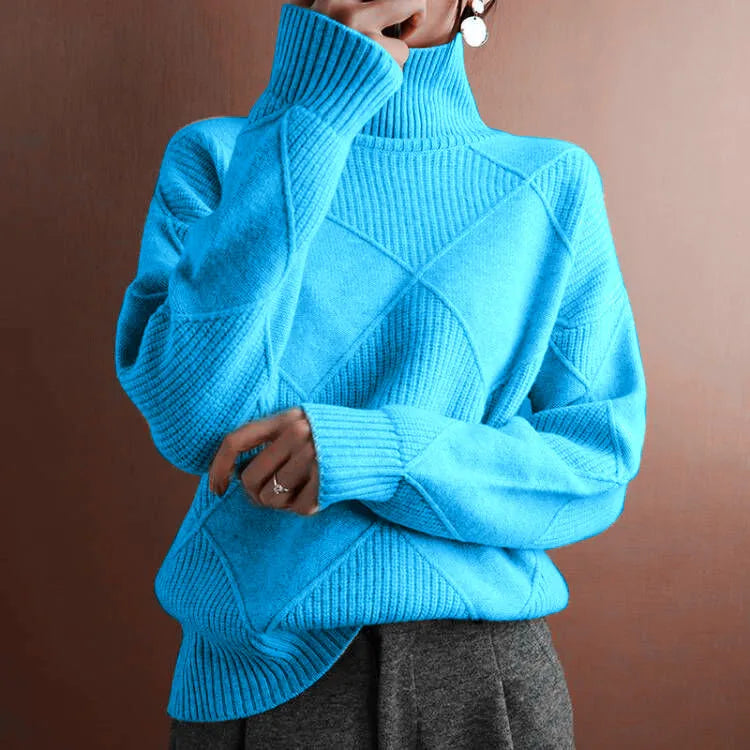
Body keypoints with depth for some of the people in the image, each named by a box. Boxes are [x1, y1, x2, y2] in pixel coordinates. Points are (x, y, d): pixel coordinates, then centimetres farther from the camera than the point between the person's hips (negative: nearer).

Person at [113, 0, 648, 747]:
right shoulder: (212, 158, -2)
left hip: (485, 671, 1)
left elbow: (596, 465, -3)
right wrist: (308, 109, -17)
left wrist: (375, 452, -19)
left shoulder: (551, 182, -1)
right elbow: (196, 420, -16)